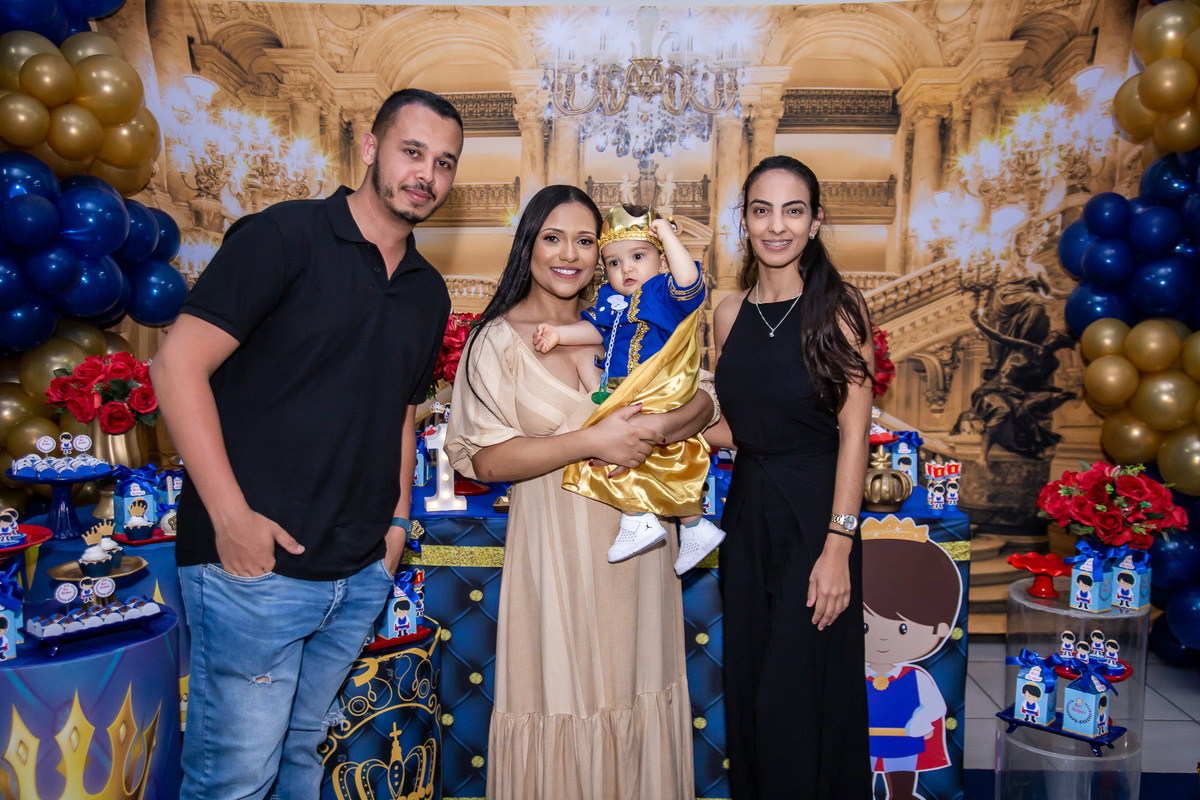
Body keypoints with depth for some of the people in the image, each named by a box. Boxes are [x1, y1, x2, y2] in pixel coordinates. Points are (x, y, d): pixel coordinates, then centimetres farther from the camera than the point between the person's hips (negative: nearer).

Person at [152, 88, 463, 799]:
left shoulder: (429, 292, 12)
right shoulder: (284, 236, -8)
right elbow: (179, 365, -13)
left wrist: (398, 517, 11)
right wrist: (230, 515, -16)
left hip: (362, 575, 6)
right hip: (255, 563, -6)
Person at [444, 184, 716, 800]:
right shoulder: (499, 339, -2)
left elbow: (702, 402, 4)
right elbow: (485, 457, -12)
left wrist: (655, 427, -17)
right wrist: (591, 441, -18)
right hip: (556, 547, -3)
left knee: (635, 691, 13)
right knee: (562, 695, 4)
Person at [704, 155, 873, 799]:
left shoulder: (838, 307, -7)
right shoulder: (730, 314, 7)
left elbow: (854, 431, -11)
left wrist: (838, 544, -17)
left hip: (814, 515, -5)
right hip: (748, 513, 5)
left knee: (799, 702, 2)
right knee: (748, 692, 15)